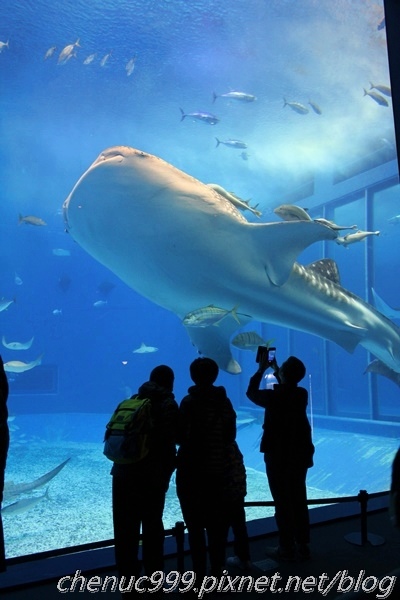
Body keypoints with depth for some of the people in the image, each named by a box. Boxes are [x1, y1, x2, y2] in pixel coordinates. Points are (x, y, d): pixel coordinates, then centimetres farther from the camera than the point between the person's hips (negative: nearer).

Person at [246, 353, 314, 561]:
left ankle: (286, 549, 14)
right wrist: (275, 370, 21)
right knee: (299, 501, 15)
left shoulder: (273, 396, -20)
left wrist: (262, 369, 4)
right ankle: (303, 545, 25)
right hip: (300, 454, 6)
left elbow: (251, 393, -1)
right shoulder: (302, 394, -3)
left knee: (282, 503, 4)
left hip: (277, 456, -6)